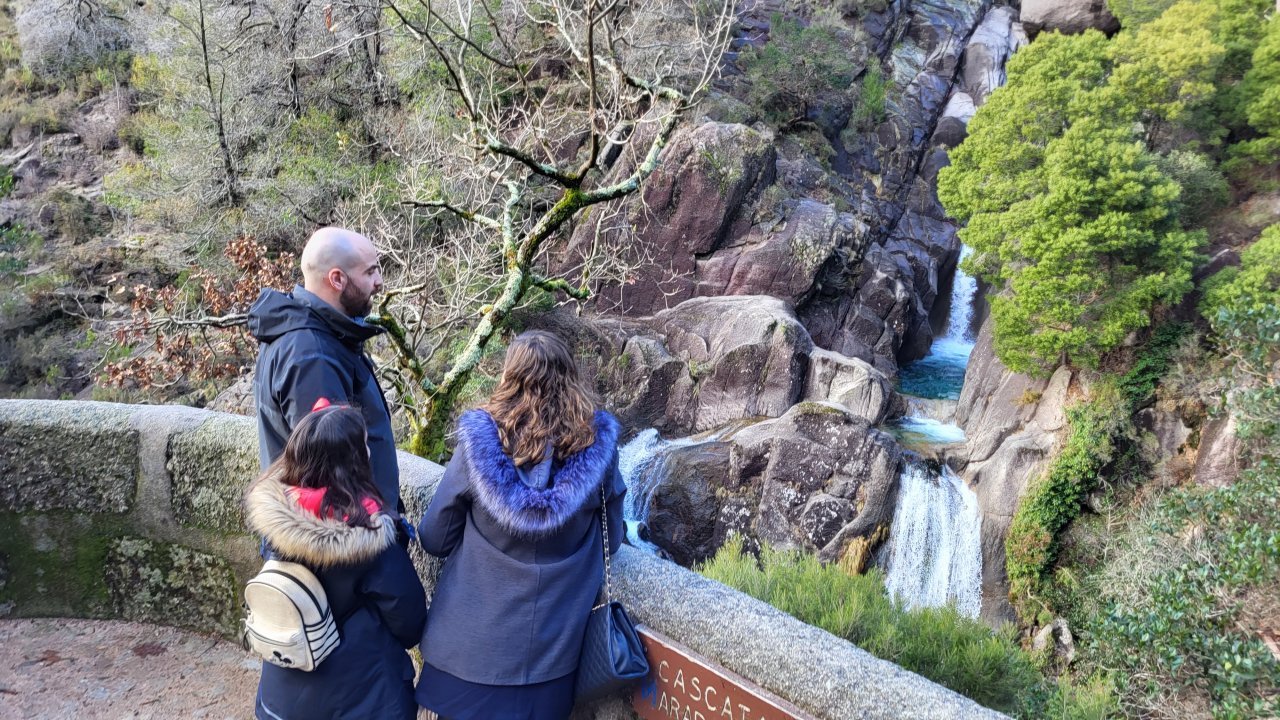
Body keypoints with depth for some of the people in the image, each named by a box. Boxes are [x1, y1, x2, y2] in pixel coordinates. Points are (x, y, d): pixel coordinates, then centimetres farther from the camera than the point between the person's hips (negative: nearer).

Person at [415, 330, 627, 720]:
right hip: (552, 646, 2)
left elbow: (434, 539, -4)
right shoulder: (596, 444, -11)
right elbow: (611, 541, 3)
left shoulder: (480, 441, -15)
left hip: (474, 644, -1)